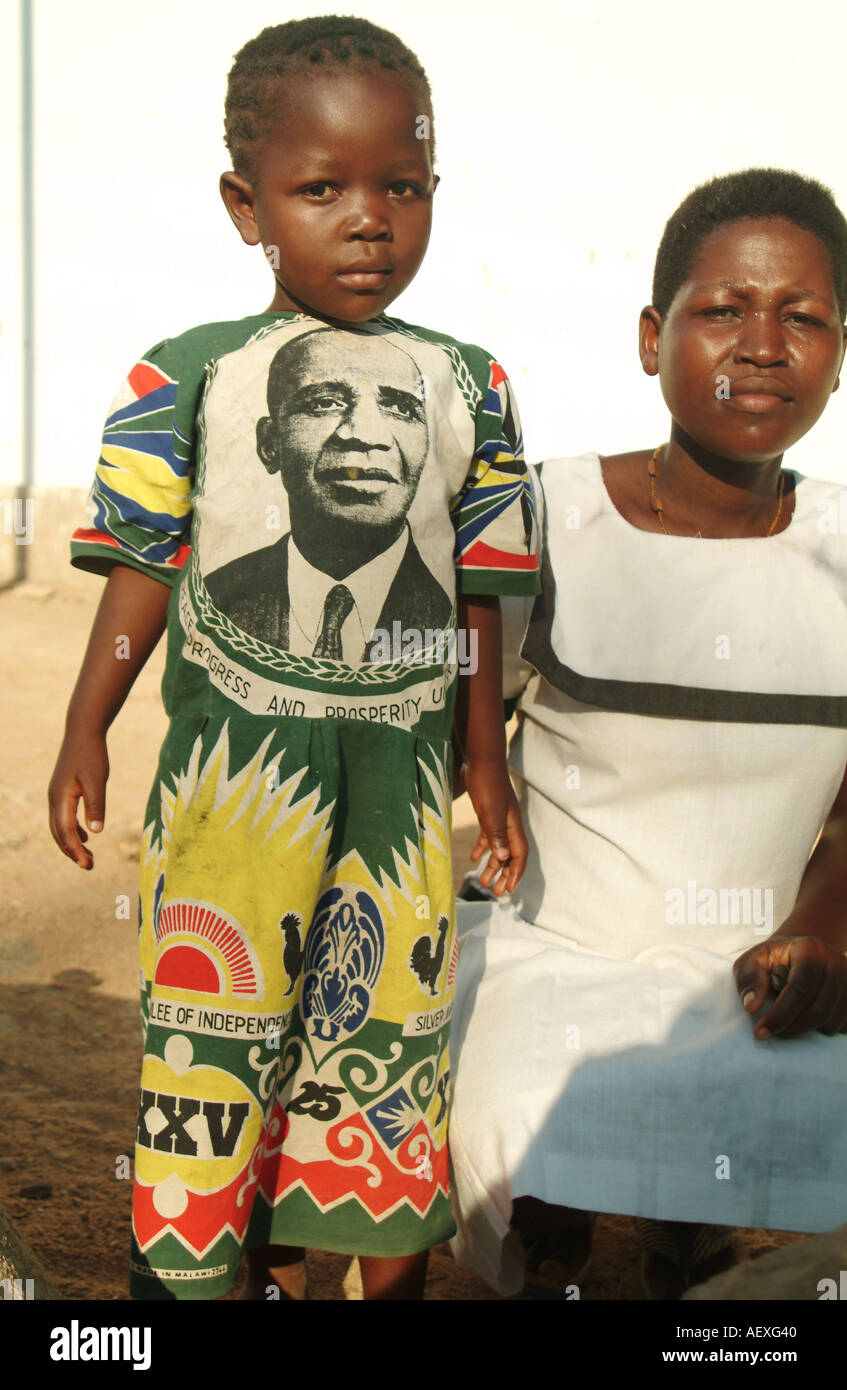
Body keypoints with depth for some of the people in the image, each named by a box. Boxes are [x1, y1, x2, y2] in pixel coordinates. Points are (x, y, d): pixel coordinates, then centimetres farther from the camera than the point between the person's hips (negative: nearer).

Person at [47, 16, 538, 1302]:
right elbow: (143, 572, -1)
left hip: (402, 764, 2)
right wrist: (85, 734, -4)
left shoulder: (467, 387, 3)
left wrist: (488, 760, 9)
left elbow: (477, 591, 7)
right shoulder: (191, 377, -4)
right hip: (237, 758, -2)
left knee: (391, 1009, 13)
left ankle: (392, 1265, 34)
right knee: (226, 1007, 7)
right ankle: (240, 1264, 28)